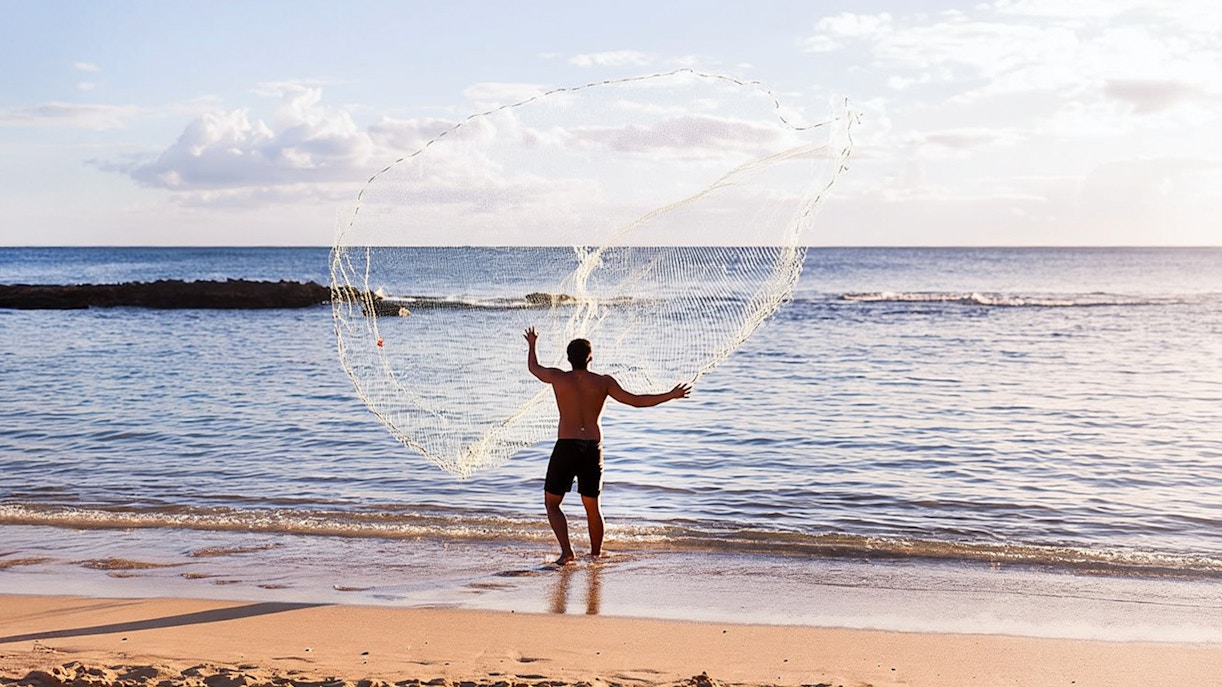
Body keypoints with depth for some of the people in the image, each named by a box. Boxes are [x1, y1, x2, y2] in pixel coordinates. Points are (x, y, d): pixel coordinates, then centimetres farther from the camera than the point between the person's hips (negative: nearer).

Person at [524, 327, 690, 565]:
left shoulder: (558, 378, -1)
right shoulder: (603, 382, -1)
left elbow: (533, 368, 19)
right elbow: (635, 400, -4)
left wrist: (532, 345, 39)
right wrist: (671, 395, 2)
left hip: (566, 447, -2)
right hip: (593, 448, 2)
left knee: (552, 502, 8)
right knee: (592, 505, 15)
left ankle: (566, 550, -6)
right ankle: (596, 553, 23)